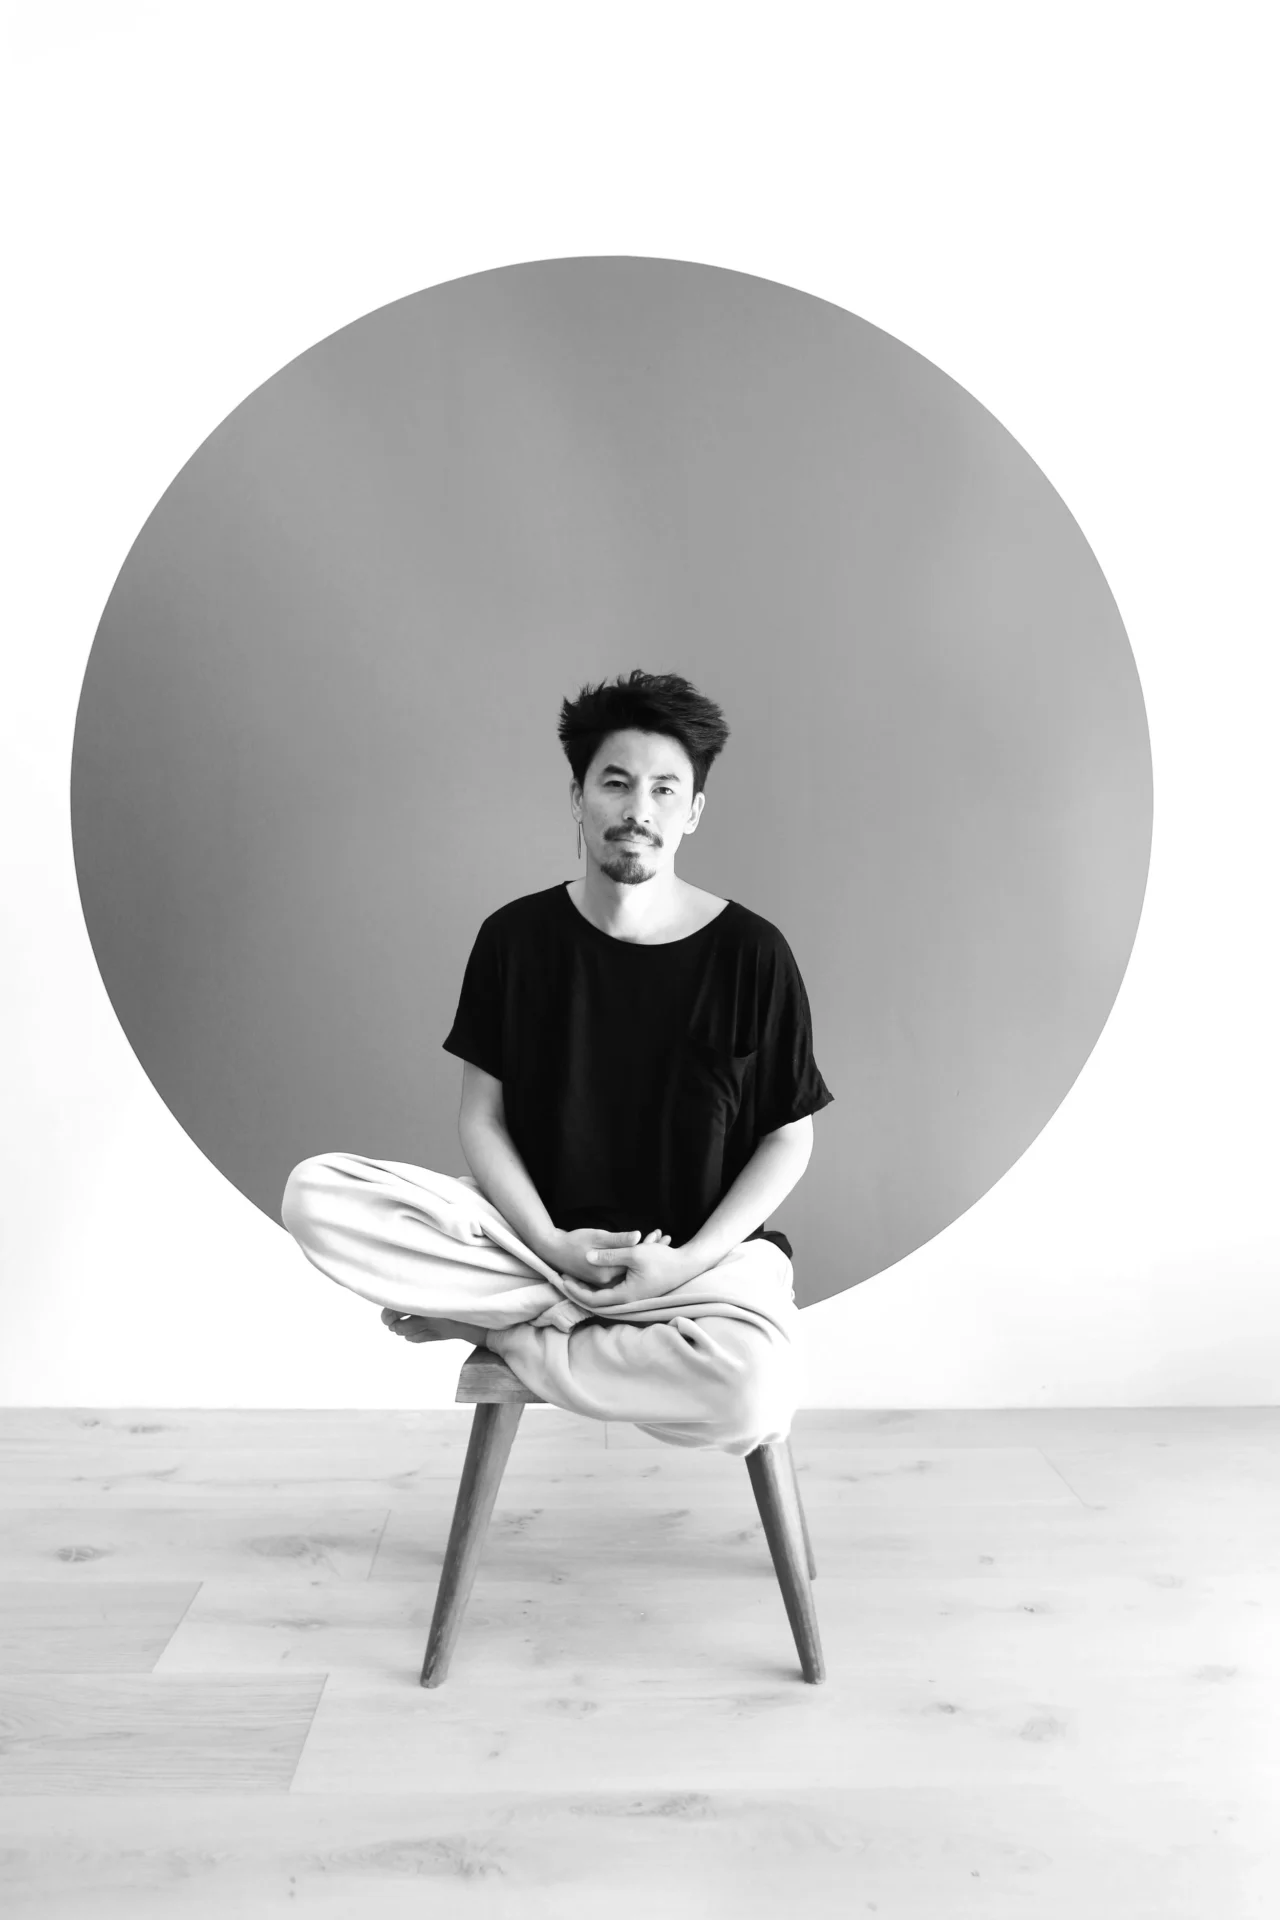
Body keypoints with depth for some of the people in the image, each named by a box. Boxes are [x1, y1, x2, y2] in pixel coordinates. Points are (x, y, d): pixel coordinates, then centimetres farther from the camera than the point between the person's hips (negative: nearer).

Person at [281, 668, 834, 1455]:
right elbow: (482, 1117, 0)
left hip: (705, 1251, 0)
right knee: (315, 1194, -19)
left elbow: (788, 1138, -1)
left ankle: (498, 1324, -11)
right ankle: (572, 1310, -13)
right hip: (544, 1235, 1)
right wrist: (553, 1244, -15)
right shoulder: (516, 937, -3)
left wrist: (688, 1261, -14)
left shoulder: (750, 953, -8)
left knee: (752, 1391, -36)